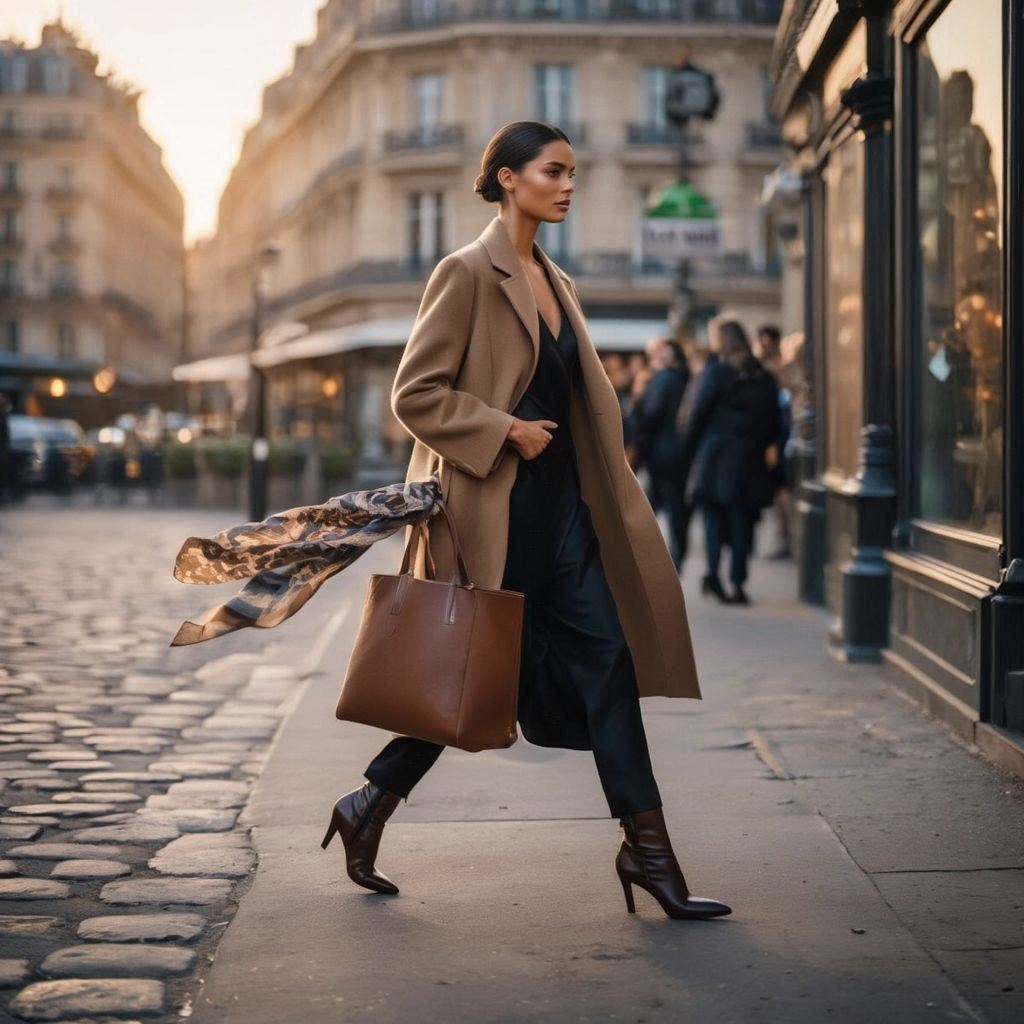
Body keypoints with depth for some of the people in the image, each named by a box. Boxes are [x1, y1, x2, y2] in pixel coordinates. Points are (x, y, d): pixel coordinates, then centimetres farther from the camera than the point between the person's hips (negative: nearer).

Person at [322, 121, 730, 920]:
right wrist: (506, 432, -17)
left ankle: (647, 847, 3)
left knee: (609, 659, 1)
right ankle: (368, 808, 21)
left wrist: (606, 500, 16)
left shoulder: (556, 283, 15)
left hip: (559, 508, 8)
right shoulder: (468, 272, -9)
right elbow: (415, 393, -13)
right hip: (492, 509, -8)